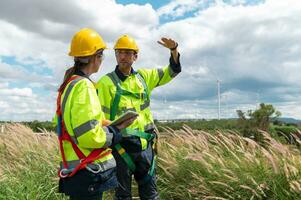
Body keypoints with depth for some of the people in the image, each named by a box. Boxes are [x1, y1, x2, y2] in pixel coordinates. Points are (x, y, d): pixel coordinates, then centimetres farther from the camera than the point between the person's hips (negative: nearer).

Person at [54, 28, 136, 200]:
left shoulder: (69, 84, 10)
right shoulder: (83, 86, -20)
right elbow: (89, 136, -25)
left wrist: (110, 125, 9)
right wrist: (116, 131, -10)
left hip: (75, 167, 9)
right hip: (88, 172, -9)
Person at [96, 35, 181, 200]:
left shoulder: (143, 76, 6)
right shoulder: (106, 82, -8)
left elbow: (172, 71, 15)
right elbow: (101, 118, -8)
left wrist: (173, 49, -2)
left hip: (145, 144, 4)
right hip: (121, 146, -4)